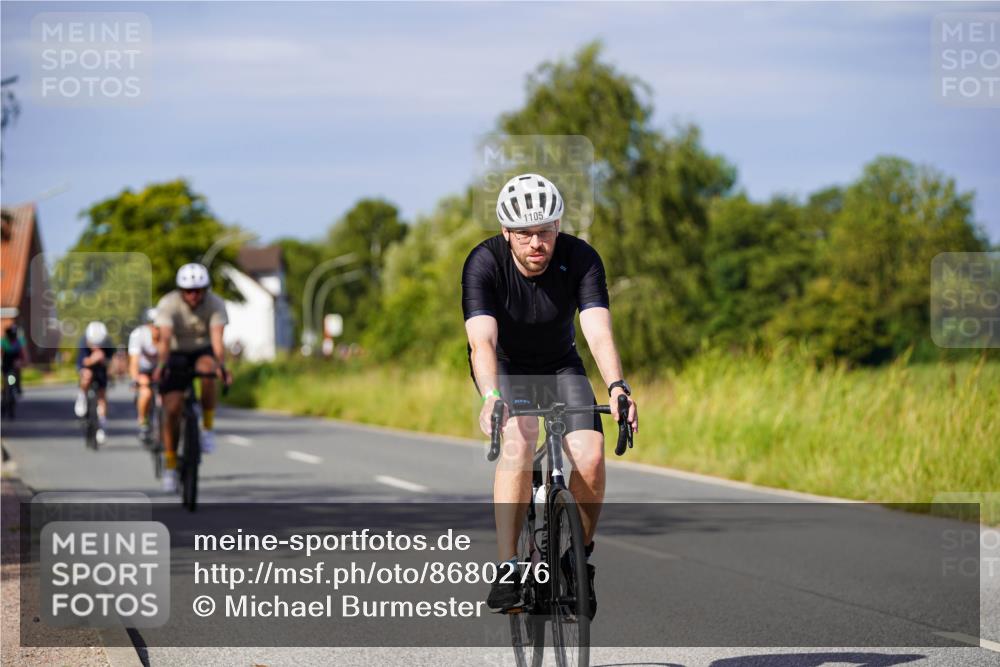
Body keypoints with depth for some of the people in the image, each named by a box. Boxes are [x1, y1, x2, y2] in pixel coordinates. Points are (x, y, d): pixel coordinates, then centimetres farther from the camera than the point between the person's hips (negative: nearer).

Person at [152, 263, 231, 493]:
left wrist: (221, 365, -50)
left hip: (202, 352, 0)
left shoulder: (215, 304, -20)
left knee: (207, 368, -36)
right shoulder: (168, 304, -23)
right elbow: (165, 338, -36)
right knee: (172, 409, -12)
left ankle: (208, 428, -21)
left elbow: (217, 339, -32)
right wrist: (162, 364, -54)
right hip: (177, 355, 0)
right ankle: (170, 465, 5)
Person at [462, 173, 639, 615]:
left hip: (560, 365, 2)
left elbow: (599, 332, -35)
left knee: (590, 457, -21)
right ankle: (507, 570, -29)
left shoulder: (581, 259, -24)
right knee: (519, 439, -32)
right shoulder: (484, 263, -27)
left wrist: (616, 387, -53)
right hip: (504, 366, -2)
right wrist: (491, 396, -58)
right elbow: (482, 341, -39)